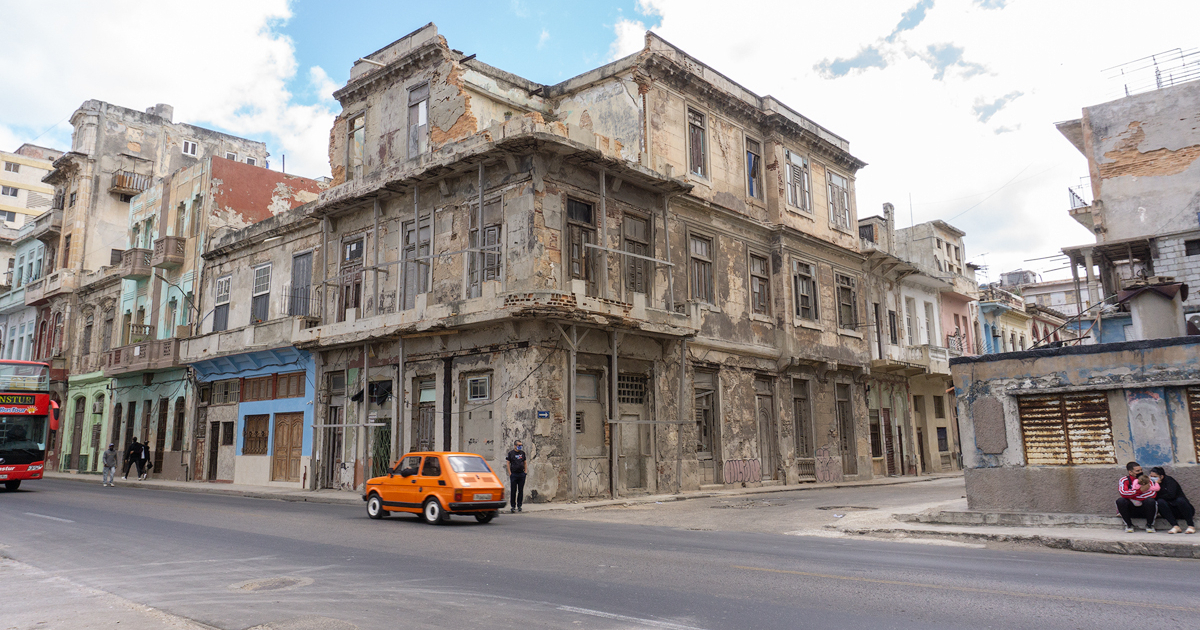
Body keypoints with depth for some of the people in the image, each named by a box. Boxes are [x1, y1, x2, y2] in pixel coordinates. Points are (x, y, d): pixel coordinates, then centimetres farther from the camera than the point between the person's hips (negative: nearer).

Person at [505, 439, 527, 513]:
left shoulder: (522, 453, 12)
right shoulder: (511, 453, 1)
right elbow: (507, 463, -1)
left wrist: (525, 471, 8)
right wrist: (510, 473, -7)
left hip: (521, 474, 3)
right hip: (514, 474, -3)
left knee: (521, 491, 4)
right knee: (513, 491, -1)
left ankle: (519, 505, 12)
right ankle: (513, 506, 6)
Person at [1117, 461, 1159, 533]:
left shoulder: (1147, 480, 5)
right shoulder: (1124, 480, 0)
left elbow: (1152, 493, -15)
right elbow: (1123, 493, -20)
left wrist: (1133, 497, -21)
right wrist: (1140, 490, -24)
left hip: (1144, 509, 1)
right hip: (1131, 510, -1)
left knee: (1150, 500, -30)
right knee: (1120, 501, -30)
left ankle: (1149, 525, -10)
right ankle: (1129, 525, -13)